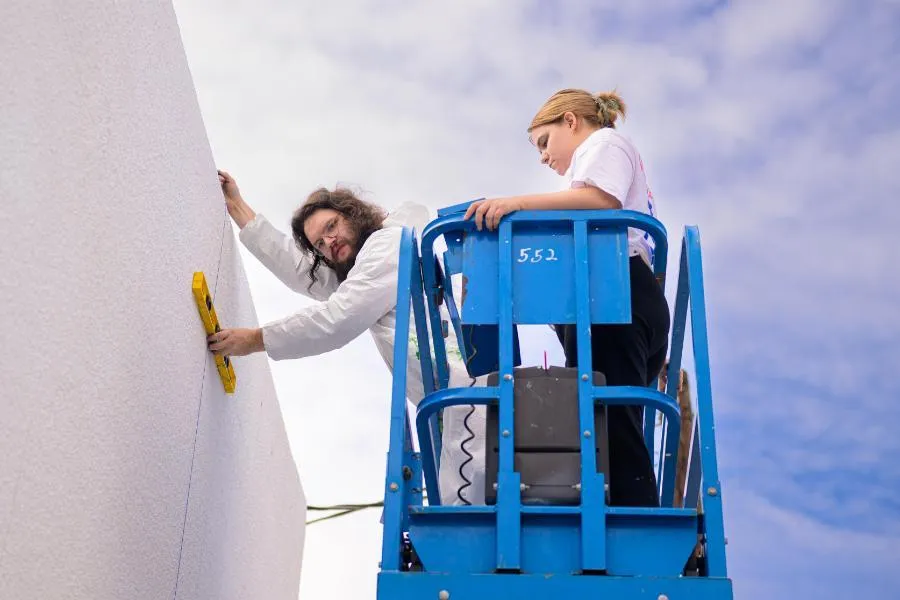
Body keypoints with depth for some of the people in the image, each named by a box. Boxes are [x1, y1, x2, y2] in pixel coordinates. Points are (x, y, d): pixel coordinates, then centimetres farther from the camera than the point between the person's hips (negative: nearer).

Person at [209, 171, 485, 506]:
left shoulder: (391, 240, 2)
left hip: (471, 386, -10)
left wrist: (255, 340, 4)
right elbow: (303, 272, 27)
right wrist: (237, 207, 32)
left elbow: (336, 320, -3)